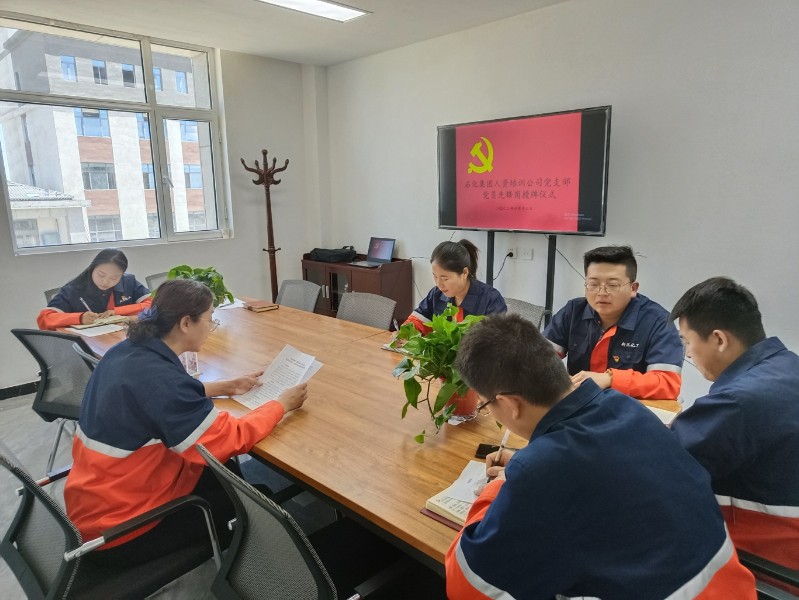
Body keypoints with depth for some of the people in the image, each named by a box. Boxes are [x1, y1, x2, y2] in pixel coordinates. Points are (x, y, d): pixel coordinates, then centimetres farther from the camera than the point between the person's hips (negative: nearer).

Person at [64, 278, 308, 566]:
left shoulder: (127, 351, -4)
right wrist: (282, 404, -13)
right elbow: (232, 439, -28)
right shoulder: (158, 378, -32)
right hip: (115, 529, -8)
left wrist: (226, 387, 9)